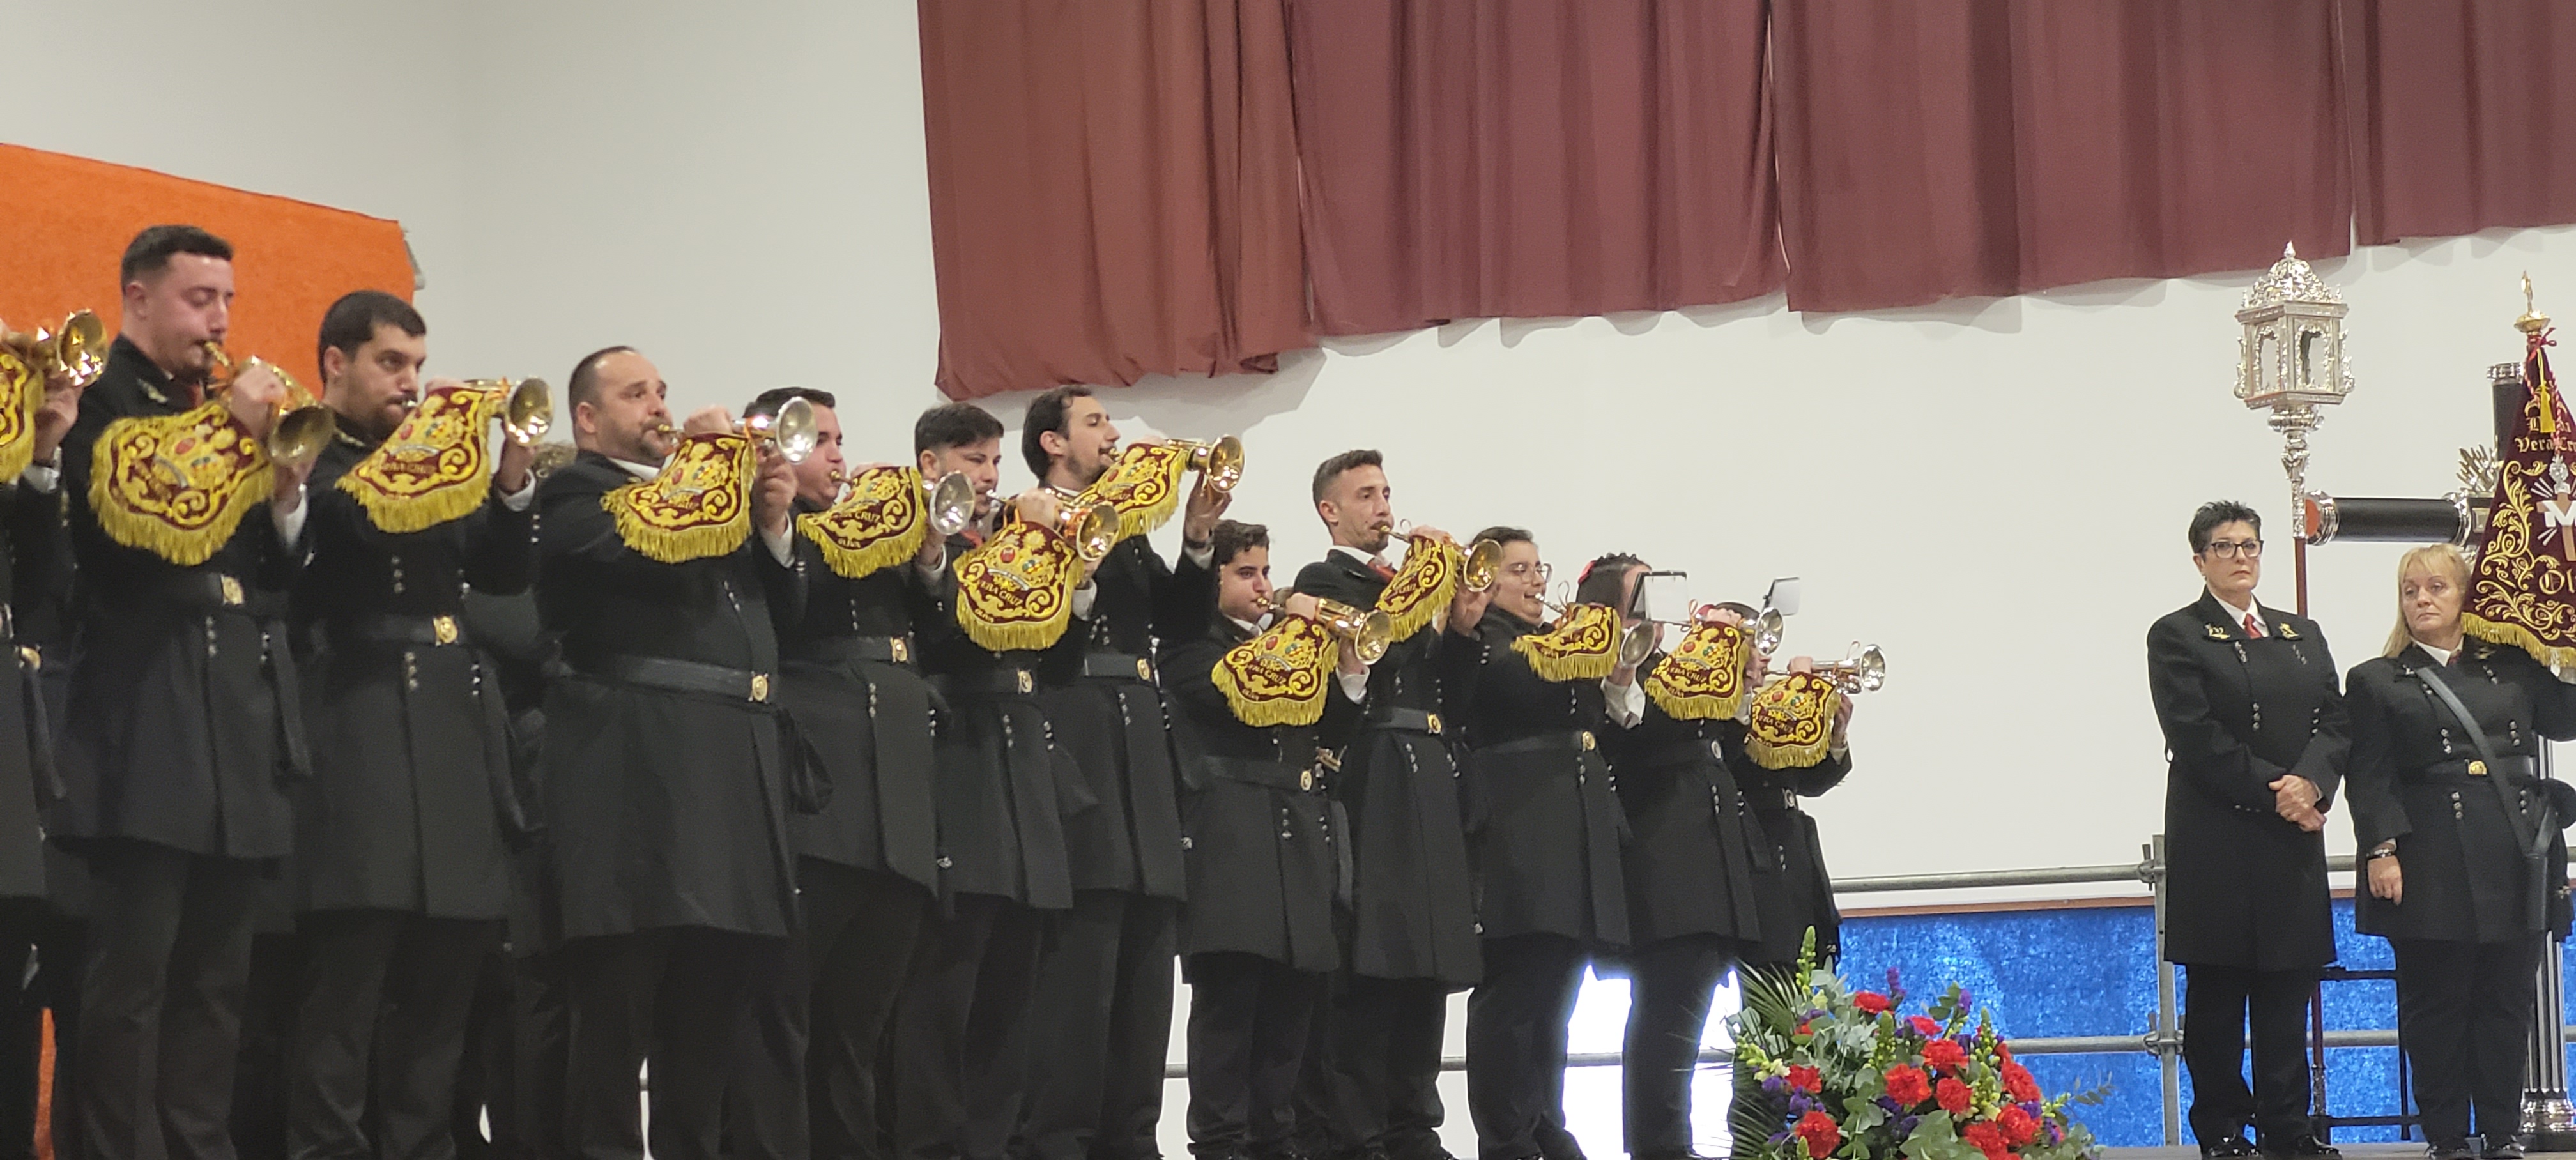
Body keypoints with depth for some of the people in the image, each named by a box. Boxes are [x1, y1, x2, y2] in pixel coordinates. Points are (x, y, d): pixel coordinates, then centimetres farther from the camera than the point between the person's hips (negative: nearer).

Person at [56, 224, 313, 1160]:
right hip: (149, 722, -7)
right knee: (132, 970, -8)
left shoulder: (232, 404, 19)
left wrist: (286, 494, -4)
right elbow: (135, 528, -17)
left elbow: (280, 571, 16)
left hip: (243, 716, 7)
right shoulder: (98, 401, -2)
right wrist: (231, 434, -17)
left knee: (218, 974, 8)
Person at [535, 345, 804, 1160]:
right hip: (640, 768, -7)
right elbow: (660, 556, -18)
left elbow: (781, 610, 21)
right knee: (618, 1006, -6)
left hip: (735, 762, 7)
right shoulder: (575, 492, 1)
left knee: (712, 1014, 9)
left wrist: (771, 521, 4)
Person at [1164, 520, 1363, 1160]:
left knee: (1292, 998, 4)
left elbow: (1332, 727, 16)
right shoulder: (1194, 644, 2)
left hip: (1302, 833, 7)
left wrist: (1349, 665, 0)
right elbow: (1239, 694, -16)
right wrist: (1290, 627, -9)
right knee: (1229, 993, -8)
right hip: (1233, 835, -6)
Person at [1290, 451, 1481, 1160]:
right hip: (1373, 785, -8)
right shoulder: (1325, 581, 0)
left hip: (1429, 786, 8)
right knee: (1368, 968, -10)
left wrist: (1460, 617, 5)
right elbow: (1372, 653, -16)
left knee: (1427, 965, 7)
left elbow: (1441, 672, 20)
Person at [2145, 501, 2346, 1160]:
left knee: (2288, 988, 4)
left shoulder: (2302, 635, 17)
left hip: (2293, 837, 5)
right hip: (2217, 840, -5)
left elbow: (2336, 722, 7)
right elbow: (2197, 738, -10)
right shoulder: (2177, 636, 0)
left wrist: (2310, 780, -12)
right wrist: (2272, 790, -15)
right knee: (2216, 994, 0)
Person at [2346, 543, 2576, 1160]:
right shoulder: (2377, 681, 6)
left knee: (2506, 1003, 5)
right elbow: (2368, 777, 0)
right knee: (2436, 1005, -1)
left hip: (2514, 857, 3)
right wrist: (2380, 849, -12)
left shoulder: (2513, 668, 15)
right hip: (2431, 865, -3)